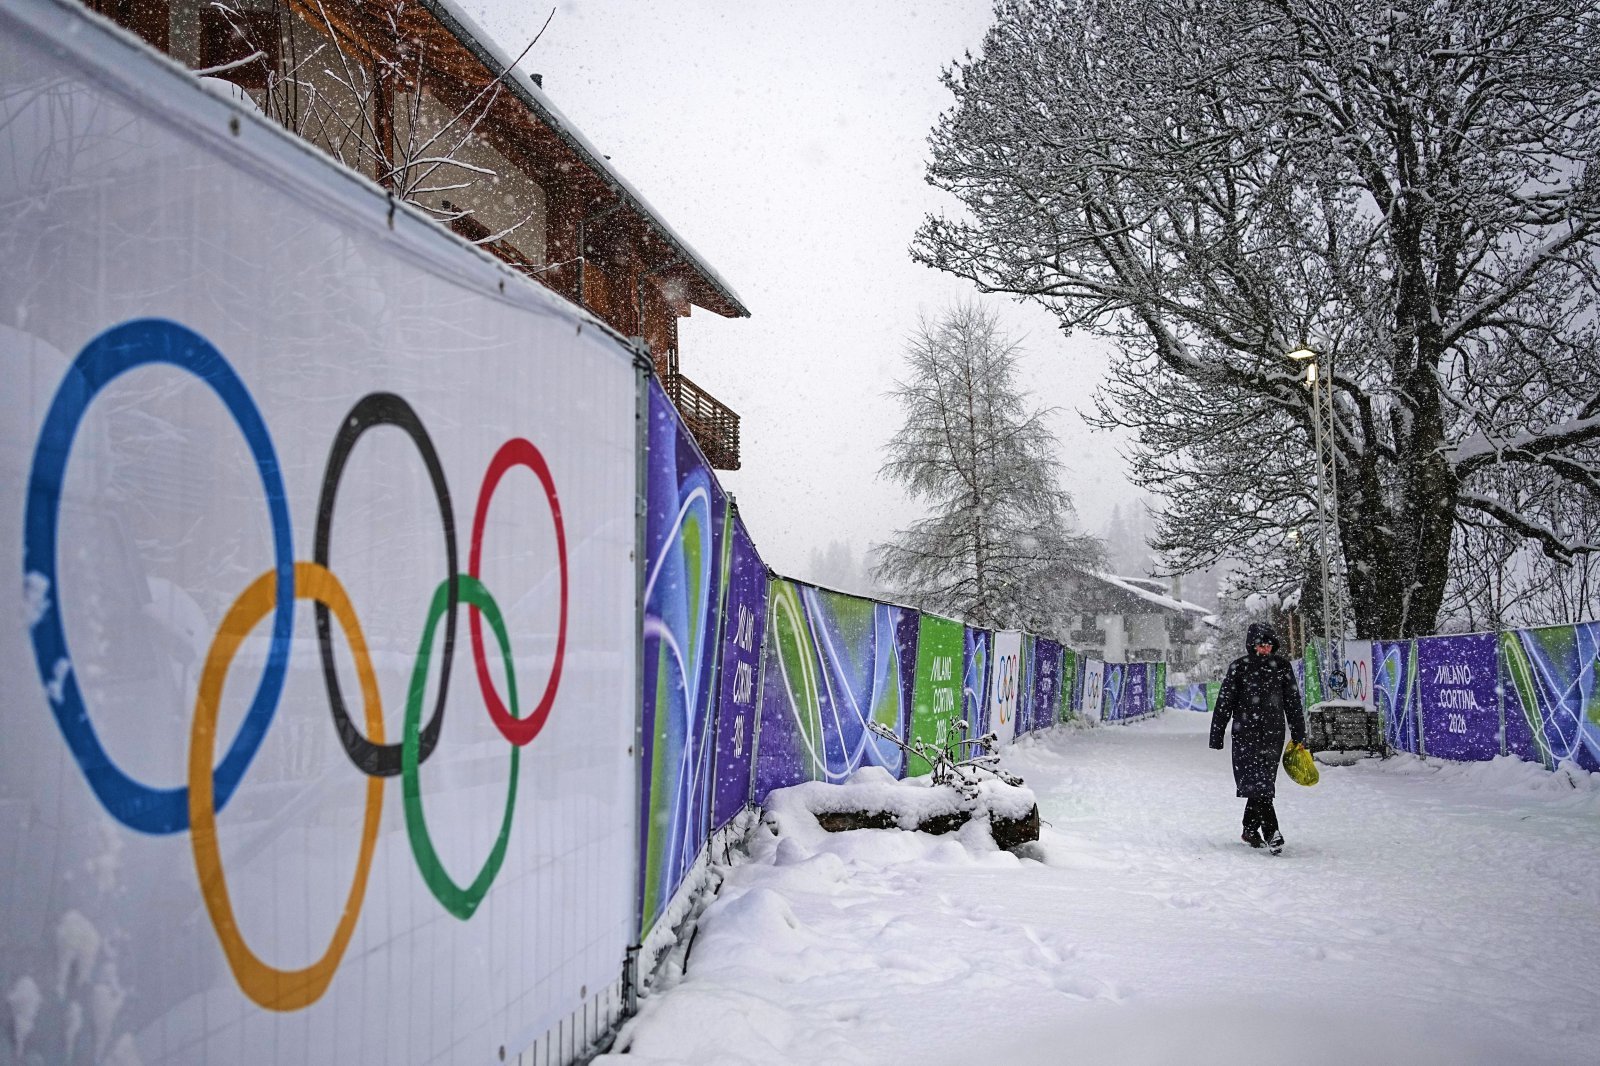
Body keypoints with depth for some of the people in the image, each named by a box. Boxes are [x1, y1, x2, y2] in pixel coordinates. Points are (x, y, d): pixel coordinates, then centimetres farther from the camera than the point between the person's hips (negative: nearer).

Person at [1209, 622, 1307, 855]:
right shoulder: (1239, 667, -2)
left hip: (1273, 732, 2)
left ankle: (1250, 829, 20)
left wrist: (1299, 736, 11)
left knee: (1262, 781, 5)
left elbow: (1293, 703, 11)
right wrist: (1216, 736, 0)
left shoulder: (1281, 666, 5)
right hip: (1246, 733, -2)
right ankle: (1271, 831, -17)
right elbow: (1224, 702, 0)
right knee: (1256, 782, -11)